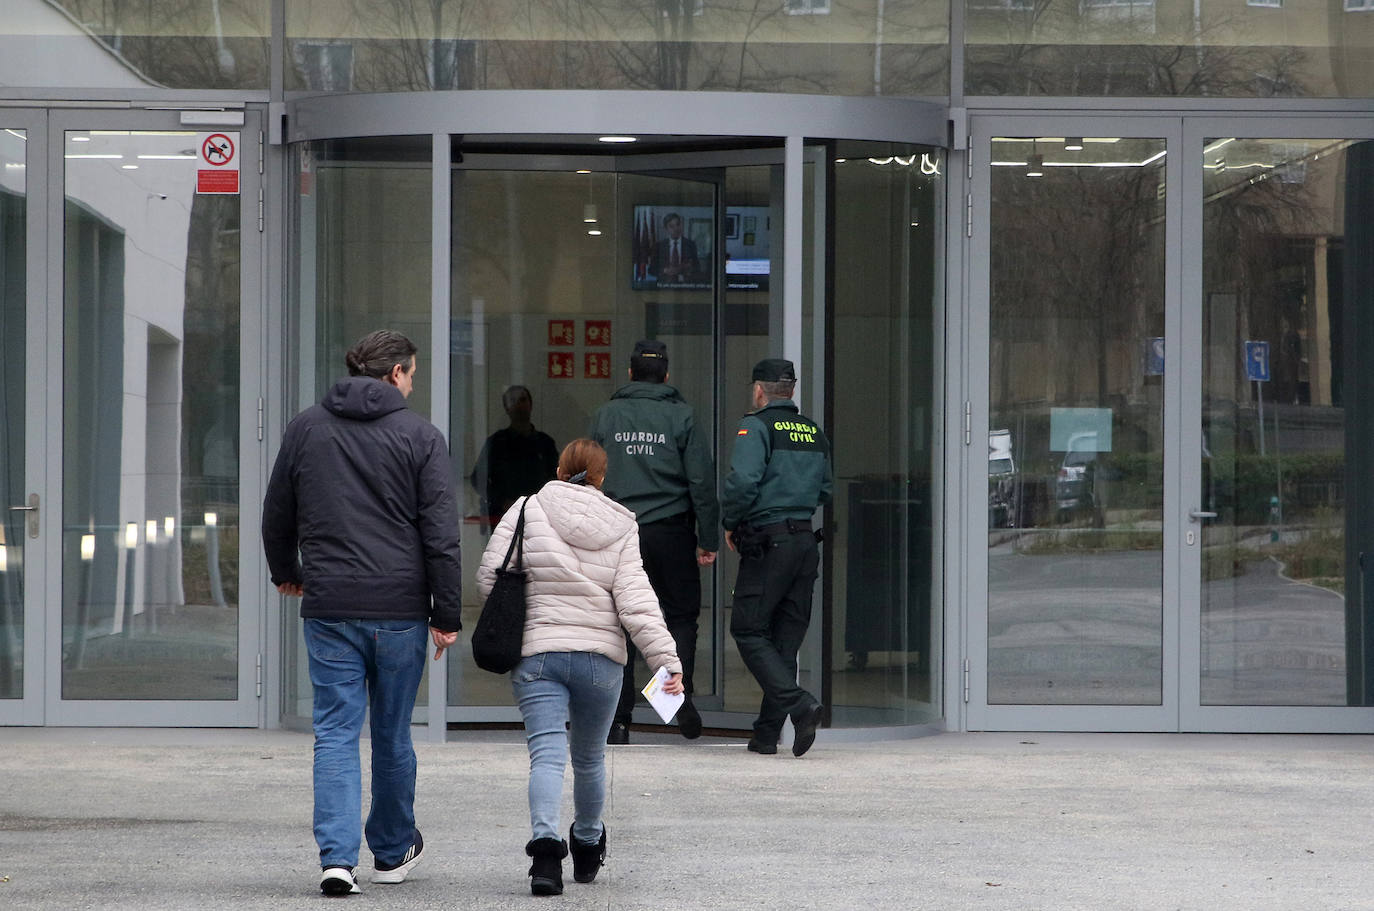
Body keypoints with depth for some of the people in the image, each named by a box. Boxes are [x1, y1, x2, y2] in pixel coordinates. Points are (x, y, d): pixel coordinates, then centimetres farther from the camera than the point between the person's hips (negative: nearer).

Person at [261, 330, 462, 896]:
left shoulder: (305, 428, 6)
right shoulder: (419, 435, -3)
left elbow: (277, 515, 16)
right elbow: (441, 535, -7)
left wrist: (285, 572, 34)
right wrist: (447, 616, -2)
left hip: (328, 607, 1)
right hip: (400, 606, -1)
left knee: (335, 733, 2)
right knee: (392, 735, 13)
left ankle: (337, 856, -12)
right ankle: (393, 852, 28)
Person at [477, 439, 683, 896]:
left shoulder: (527, 510, 0)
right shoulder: (621, 526, 3)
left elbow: (489, 578, -2)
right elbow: (635, 601, -6)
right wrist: (667, 659, -9)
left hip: (536, 652, -2)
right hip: (601, 657, 2)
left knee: (547, 754, -9)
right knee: (589, 758, 20)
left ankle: (545, 841, -33)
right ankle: (587, 846, 38)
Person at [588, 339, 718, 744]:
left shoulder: (606, 416, 5)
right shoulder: (681, 417, -1)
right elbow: (702, 482, -3)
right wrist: (708, 540, 2)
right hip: (670, 532, -2)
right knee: (681, 614, 11)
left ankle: (618, 719, 4)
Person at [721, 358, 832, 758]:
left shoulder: (756, 426, -8)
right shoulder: (814, 432, 13)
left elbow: (742, 481, -20)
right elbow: (825, 491, 16)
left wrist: (730, 522, -4)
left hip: (767, 543, -7)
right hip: (805, 541, 7)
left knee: (748, 631, -1)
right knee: (785, 638, 9)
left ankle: (799, 703, -19)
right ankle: (767, 733, 11)